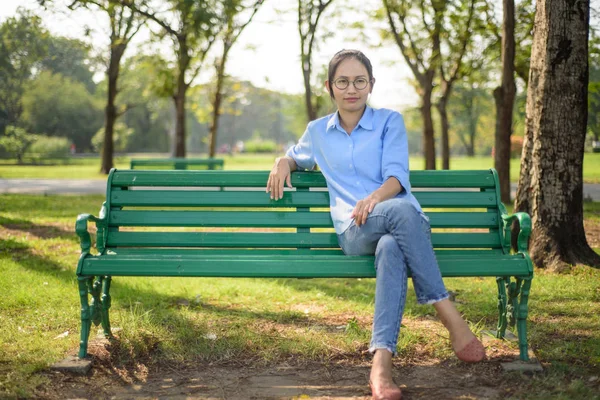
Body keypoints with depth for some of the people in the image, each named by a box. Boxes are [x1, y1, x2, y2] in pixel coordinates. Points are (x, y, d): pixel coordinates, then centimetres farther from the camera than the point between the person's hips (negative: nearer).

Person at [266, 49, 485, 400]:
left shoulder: (390, 121, 12)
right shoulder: (318, 131, 21)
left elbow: (397, 176, -2)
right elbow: (298, 156, 42)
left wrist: (375, 198, -25)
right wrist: (283, 162, 17)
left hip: (407, 226, 0)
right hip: (355, 233, 0)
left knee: (391, 247, -41)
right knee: (401, 210, -38)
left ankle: (382, 362, -51)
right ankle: (451, 317, -38)